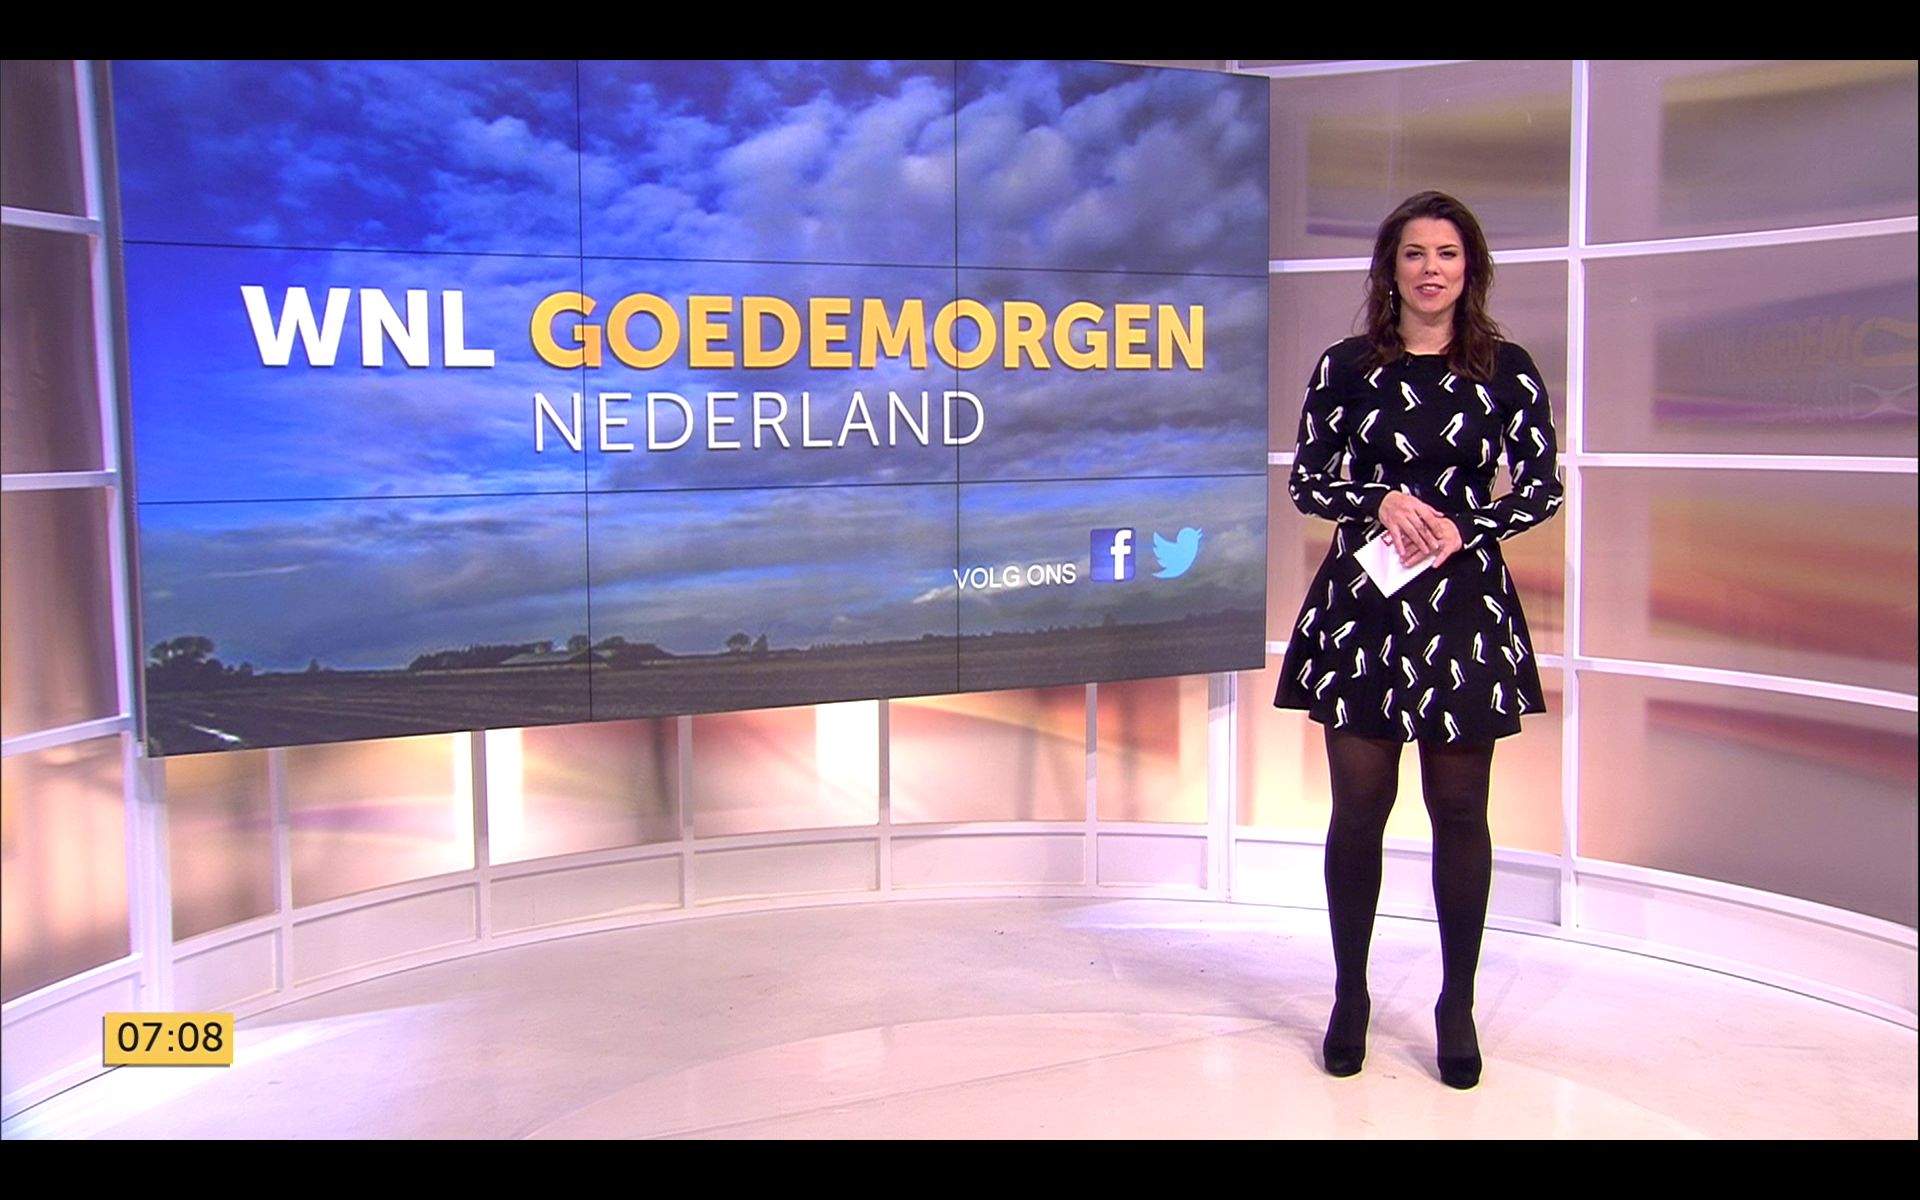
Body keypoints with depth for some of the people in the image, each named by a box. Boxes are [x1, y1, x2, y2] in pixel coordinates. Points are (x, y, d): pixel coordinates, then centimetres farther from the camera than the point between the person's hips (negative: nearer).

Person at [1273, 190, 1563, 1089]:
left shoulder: (1506, 369, 4)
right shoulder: (1345, 366, 4)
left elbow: (1542, 488, 5)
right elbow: (1306, 480, 4)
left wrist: (1463, 527, -11)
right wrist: (1384, 499, -12)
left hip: (1465, 605, 0)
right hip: (1360, 601, 0)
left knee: (1459, 809, 6)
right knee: (1358, 806, 4)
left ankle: (1457, 1005, 20)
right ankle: (1350, 998, 19)